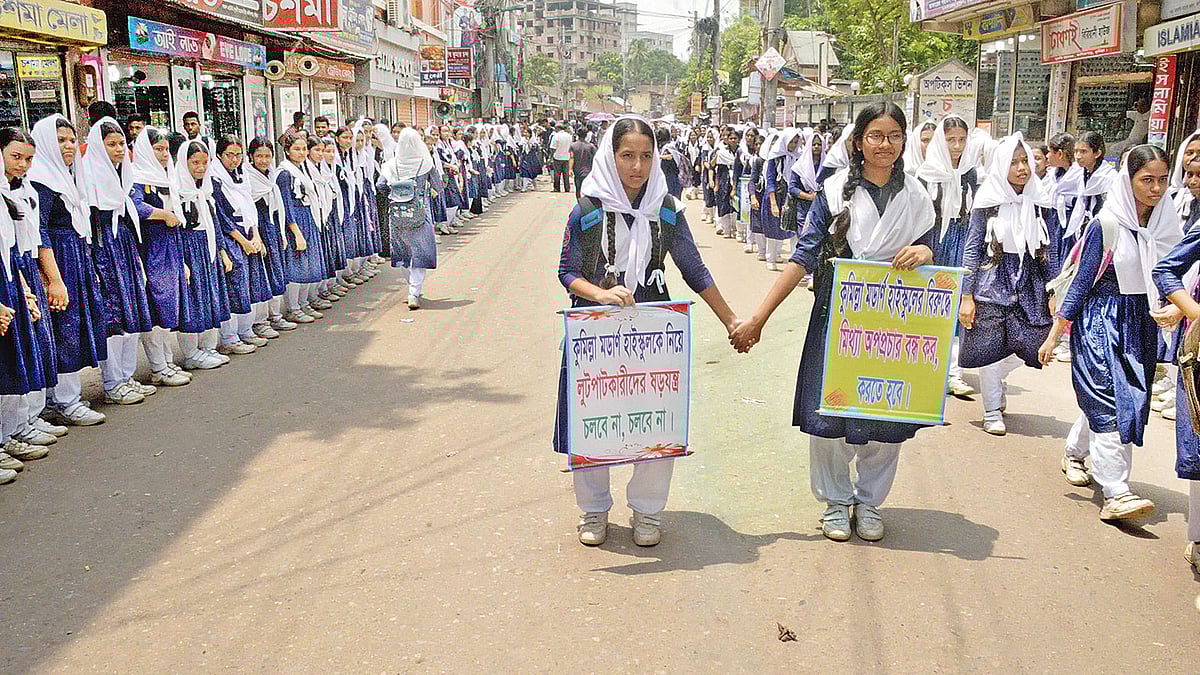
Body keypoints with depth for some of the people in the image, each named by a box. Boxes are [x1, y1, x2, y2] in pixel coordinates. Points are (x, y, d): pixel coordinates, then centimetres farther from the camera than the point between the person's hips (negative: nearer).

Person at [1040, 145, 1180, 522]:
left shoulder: (1168, 225, 4)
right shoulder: (1107, 225, -11)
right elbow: (1082, 282, -8)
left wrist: (1176, 309, -8)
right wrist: (1054, 334, -8)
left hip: (1142, 323, 6)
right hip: (1101, 320, -6)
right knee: (1109, 402, -12)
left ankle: (1074, 453, 38)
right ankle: (1116, 495, -13)